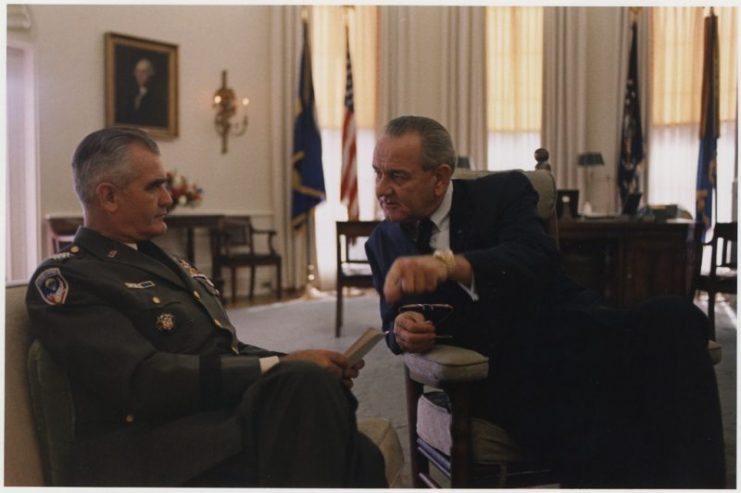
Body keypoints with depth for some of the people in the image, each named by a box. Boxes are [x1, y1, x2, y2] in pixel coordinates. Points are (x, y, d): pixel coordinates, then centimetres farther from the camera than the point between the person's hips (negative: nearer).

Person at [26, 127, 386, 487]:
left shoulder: (165, 263, 23)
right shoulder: (64, 280, -4)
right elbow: (145, 381, -17)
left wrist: (298, 367, -1)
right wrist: (281, 367, -18)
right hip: (169, 457, -7)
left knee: (359, 456, -21)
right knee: (309, 385, -31)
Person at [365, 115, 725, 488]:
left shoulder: (503, 193, 3)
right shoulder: (383, 242, 14)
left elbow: (536, 259, -17)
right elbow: (392, 321, 20)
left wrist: (449, 263, -35)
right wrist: (401, 331, -6)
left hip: (569, 336, 1)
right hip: (505, 376, 0)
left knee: (674, 318, -33)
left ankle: (688, 479, -27)